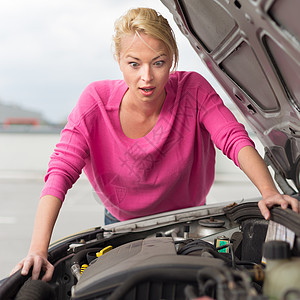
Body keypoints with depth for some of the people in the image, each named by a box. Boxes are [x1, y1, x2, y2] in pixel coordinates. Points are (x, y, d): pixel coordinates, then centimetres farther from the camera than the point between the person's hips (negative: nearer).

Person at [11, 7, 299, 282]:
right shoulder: (97, 102, -28)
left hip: (187, 219, 1)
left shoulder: (193, 89, -25)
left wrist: (269, 192, -52)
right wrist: (38, 250, -45)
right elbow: (60, 173, -34)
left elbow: (235, 139, -33)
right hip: (123, 224, 0)